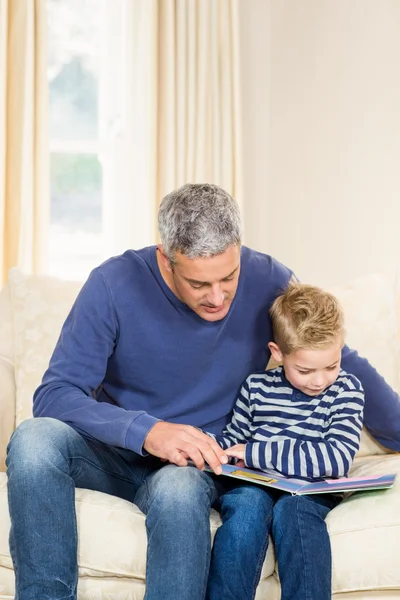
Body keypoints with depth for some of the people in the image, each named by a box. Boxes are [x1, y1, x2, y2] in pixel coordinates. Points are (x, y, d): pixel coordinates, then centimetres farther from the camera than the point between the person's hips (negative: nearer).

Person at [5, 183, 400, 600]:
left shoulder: (266, 281, -9)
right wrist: (143, 430, -33)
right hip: (120, 450, 1)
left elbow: (344, 365, 6)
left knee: (178, 488, -37)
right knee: (34, 439, -31)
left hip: (200, 461, 0)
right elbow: (53, 395, -18)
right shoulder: (114, 284, -15)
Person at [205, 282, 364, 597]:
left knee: (291, 508, -35)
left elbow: (338, 458, -13)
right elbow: (233, 439, 20)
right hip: (256, 486, 2)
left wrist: (257, 452, -16)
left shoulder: (346, 390, 0)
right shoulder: (257, 387, 7)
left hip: (312, 492, -2)